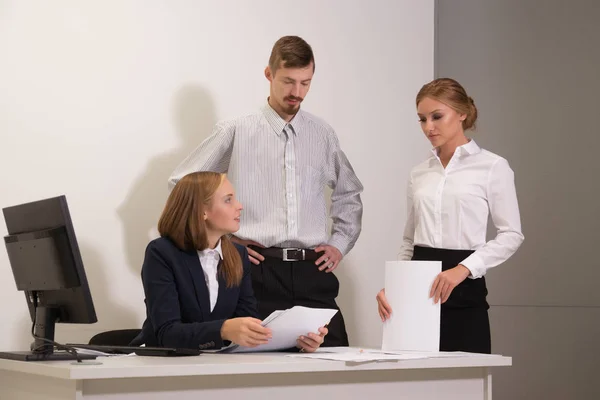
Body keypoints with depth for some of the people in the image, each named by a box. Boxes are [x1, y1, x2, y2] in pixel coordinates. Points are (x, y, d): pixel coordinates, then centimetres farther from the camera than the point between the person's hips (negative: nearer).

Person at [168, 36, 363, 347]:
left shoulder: (322, 135, 12)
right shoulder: (235, 132, 2)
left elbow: (349, 195, 26)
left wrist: (340, 244, 14)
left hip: (313, 271, 3)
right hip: (260, 271, -3)